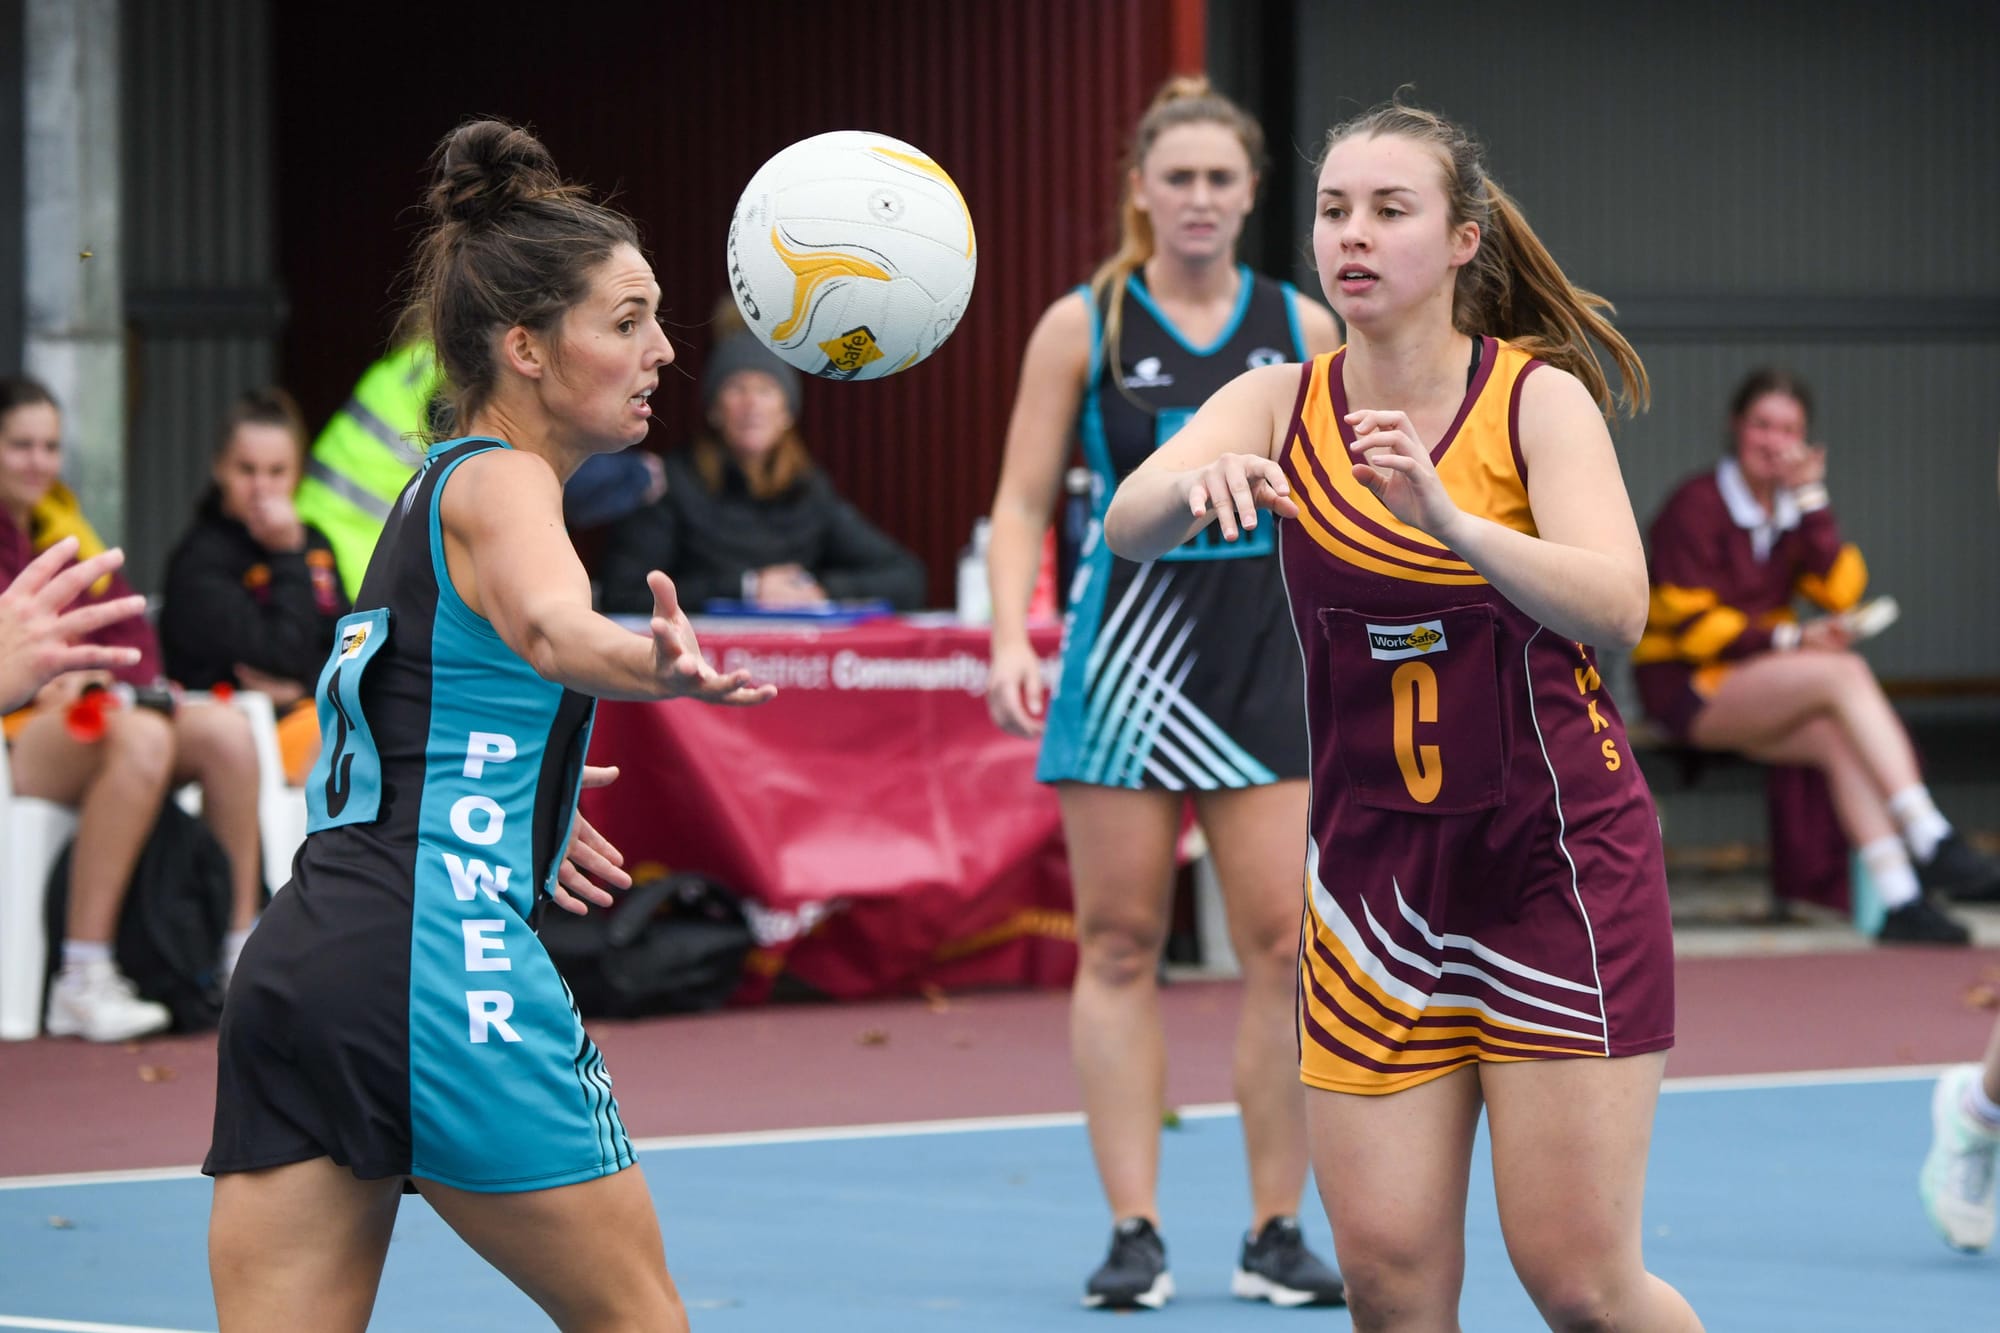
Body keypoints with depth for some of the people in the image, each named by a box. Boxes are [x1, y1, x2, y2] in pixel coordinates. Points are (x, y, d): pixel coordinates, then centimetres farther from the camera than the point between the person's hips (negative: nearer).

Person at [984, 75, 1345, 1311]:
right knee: (1121, 943, 0)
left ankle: (1276, 1233, 5)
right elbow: (1023, 502, 1)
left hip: (1268, 656, 1)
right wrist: (1012, 638, -12)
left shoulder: (1303, 328, 7)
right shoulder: (1083, 327, 1)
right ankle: (1135, 1232, 5)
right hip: (1127, 653, -1)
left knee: (1286, 942, -5)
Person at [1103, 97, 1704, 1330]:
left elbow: (1616, 606, -22)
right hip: (1373, 870, 3)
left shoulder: (1539, 397, -7)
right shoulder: (1282, 406, 1)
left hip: (1560, 859, -3)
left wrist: (1449, 518, -38)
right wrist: (1197, 485, -40)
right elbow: (1128, 526, -17)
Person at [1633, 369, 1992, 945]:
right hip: (1687, 687, -6)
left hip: (1757, 683, 6)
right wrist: (1789, 640, -20)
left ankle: (1899, 901, -39)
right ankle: (1933, 844, -36)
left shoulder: (1793, 509, 14)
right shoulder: (1697, 505, -6)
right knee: (1845, 674, -29)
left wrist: (1811, 498, -6)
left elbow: (1840, 592, -1)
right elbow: (1689, 624, -12)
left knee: (1842, 741, -27)